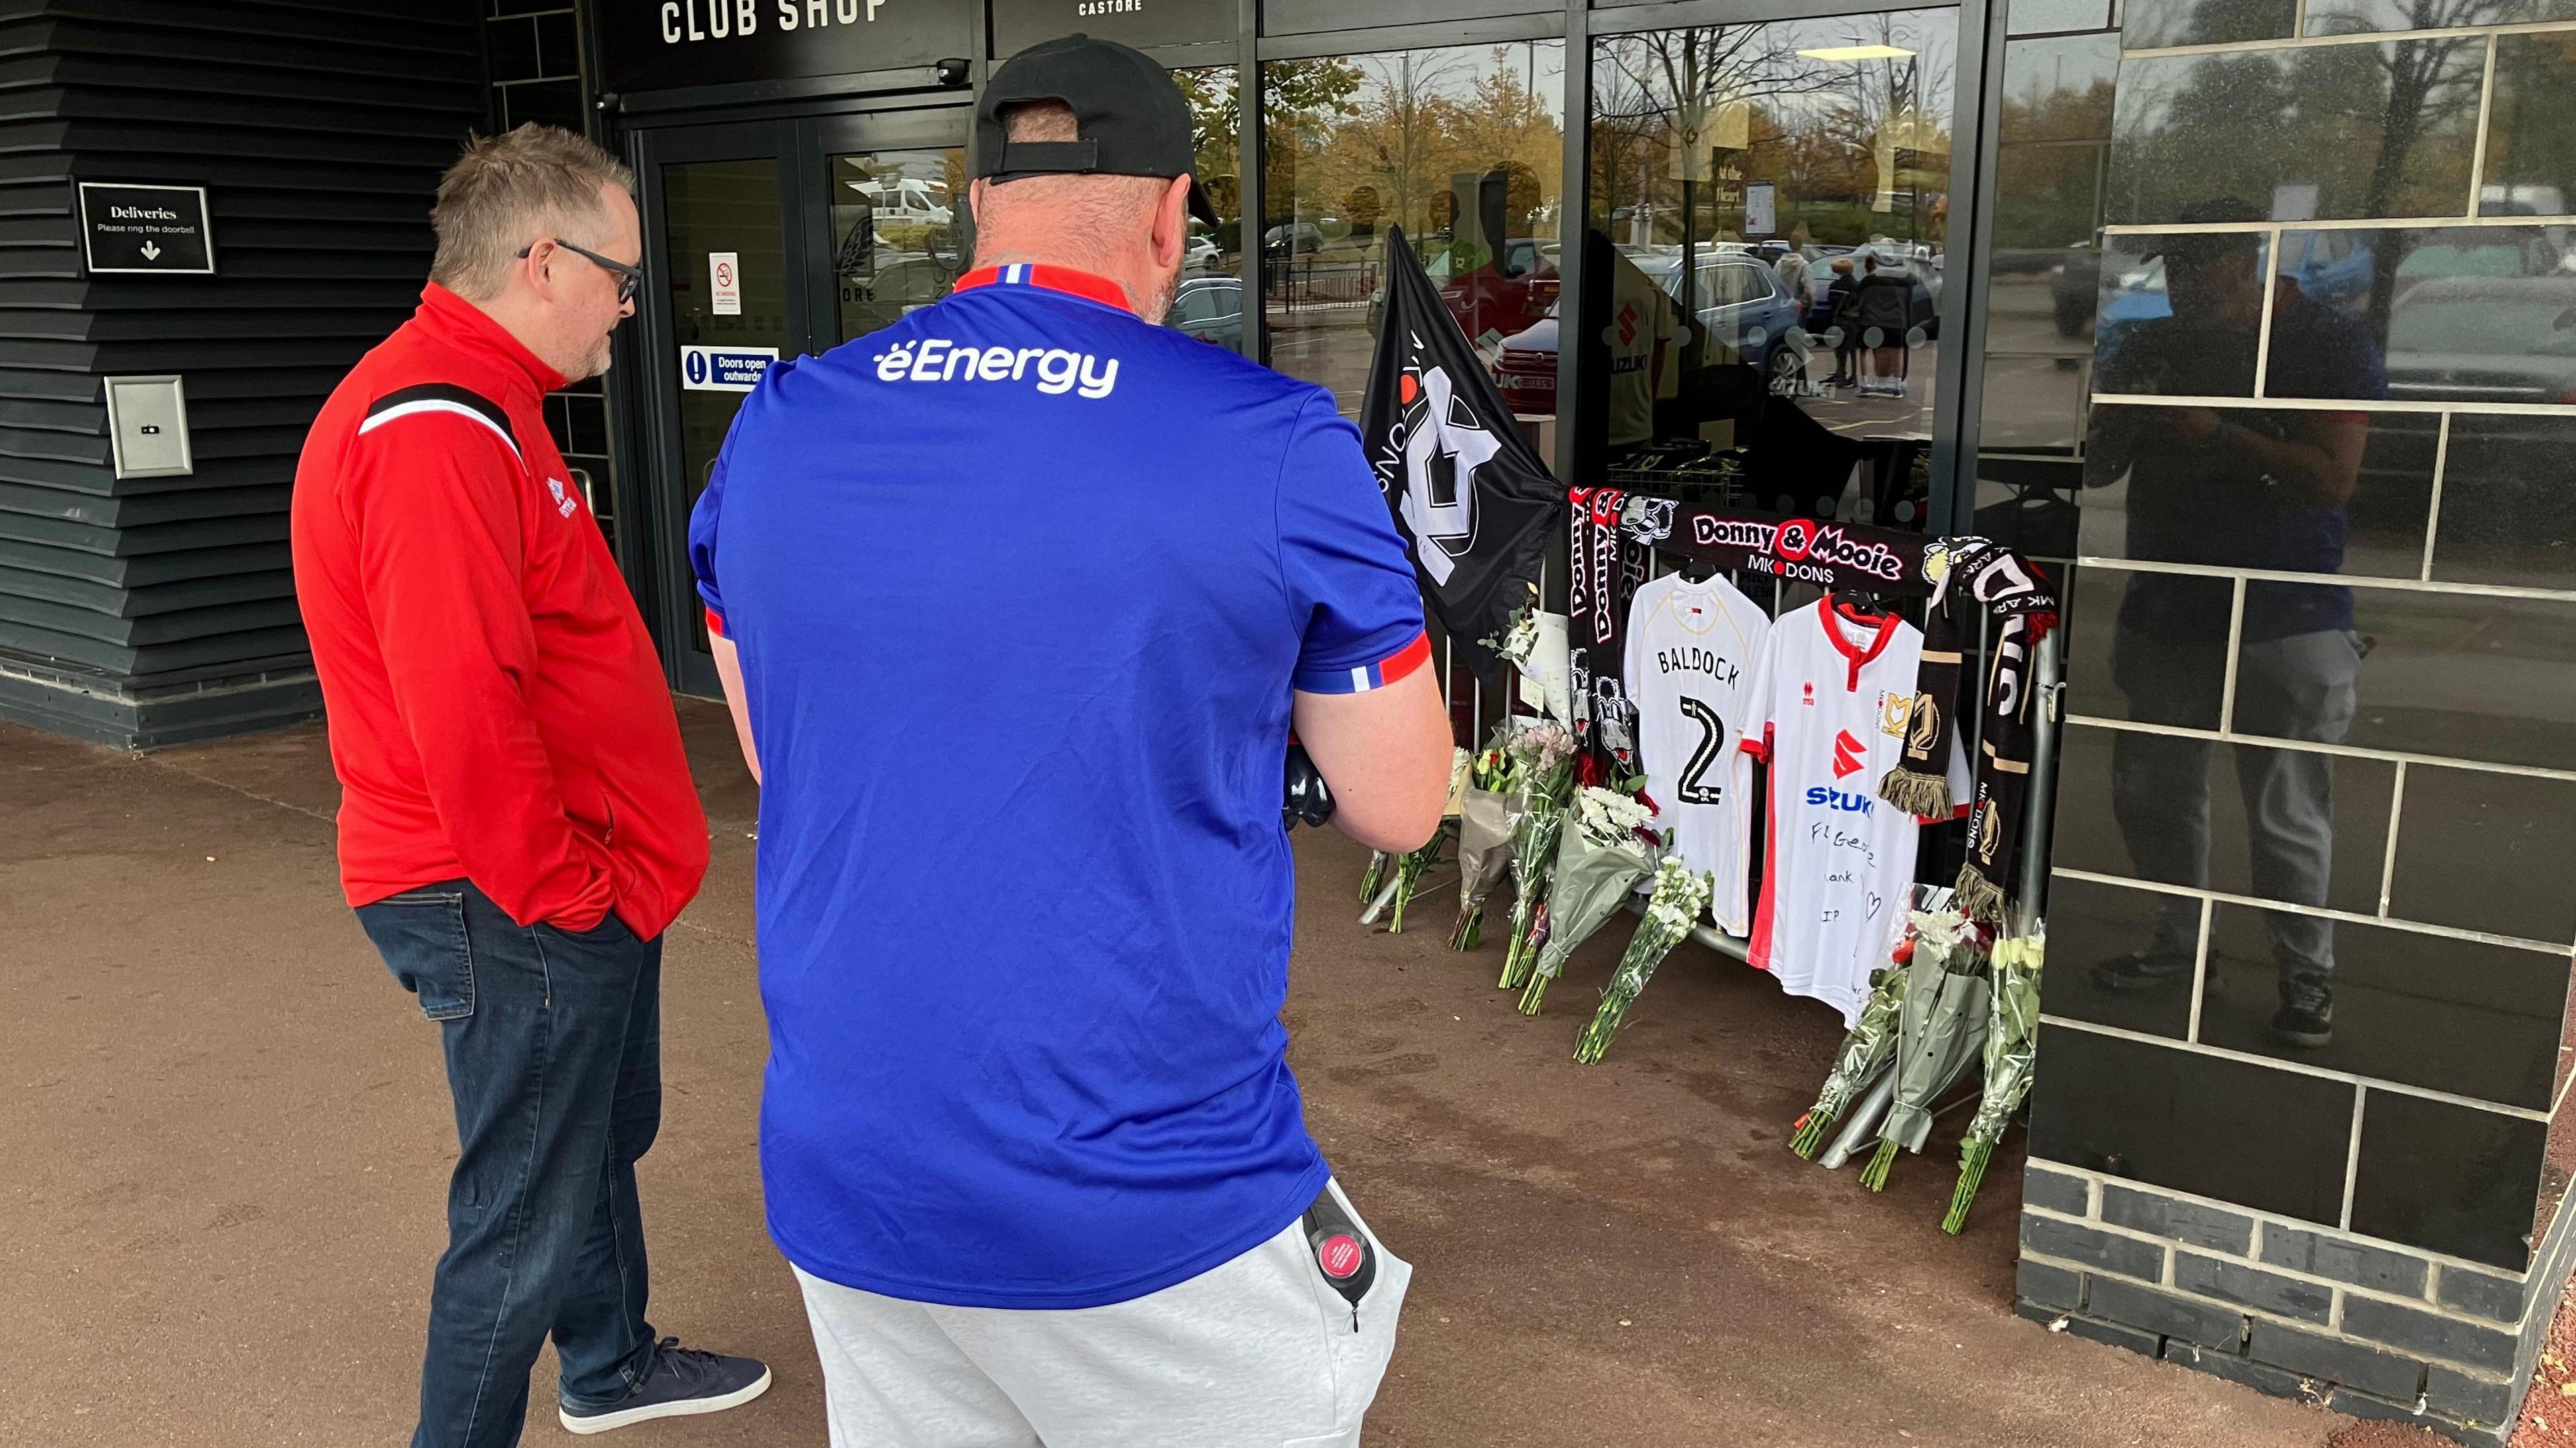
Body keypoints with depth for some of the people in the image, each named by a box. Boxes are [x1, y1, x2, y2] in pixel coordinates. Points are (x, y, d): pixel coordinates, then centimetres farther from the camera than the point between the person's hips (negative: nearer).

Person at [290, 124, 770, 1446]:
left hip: (580, 883, 11)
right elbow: (462, 708, -29)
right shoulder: (436, 430, -23)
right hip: (516, 913, -11)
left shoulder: (479, 408, 14)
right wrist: (559, 892, -19)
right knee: (529, 1215, 3)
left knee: (606, 1136, 26)